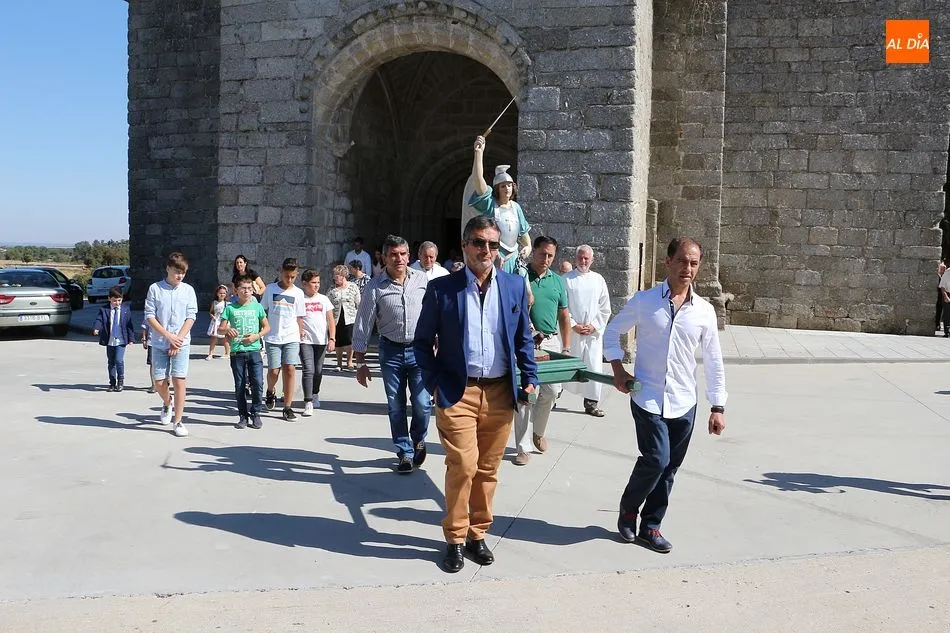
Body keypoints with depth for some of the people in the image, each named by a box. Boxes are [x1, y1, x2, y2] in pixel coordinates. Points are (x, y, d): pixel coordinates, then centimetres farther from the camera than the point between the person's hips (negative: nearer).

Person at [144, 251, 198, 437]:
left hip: (181, 343, 0)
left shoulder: (188, 290, 3)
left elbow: (191, 317, 0)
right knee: (159, 382, 4)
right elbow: (150, 317, -4)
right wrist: (169, 336, -12)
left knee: (179, 380, -7)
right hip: (159, 343, 0)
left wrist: (178, 339, -10)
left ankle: (178, 422, 1)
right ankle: (167, 403, 37)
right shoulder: (155, 289, 0)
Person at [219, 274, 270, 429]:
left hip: (254, 351, 0)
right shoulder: (230, 308, 2)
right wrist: (227, 329, -19)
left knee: (258, 384, -8)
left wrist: (257, 336, -7)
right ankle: (243, 416, 17)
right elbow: (220, 328, 4)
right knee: (240, 387, 6)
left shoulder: (257, 307, 4)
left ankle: (255, 413, 9)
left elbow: (267, 327, 11)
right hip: (237, 352, 0)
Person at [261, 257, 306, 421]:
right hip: (273, 338, -1)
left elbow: (299, 317, 11)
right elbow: (262, 312, 9)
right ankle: (270, 392, 31)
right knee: (274, 371, -4)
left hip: (292, 338, 1)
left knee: (289, 370, -8)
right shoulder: (270, 289, 3)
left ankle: (287, 408, 1)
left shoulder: (298, 293, 6)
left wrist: (301, 334, 6)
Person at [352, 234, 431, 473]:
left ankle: (418, 440, 26)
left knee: (422, 404, -4)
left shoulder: (422, 279, -1)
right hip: (391, 351, 0)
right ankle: (405, 453, 24)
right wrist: (360, 363, -2)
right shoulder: (375, 286, -5)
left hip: (420, 349, 0)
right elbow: (362, 325, -2)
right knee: (396, 407, 6)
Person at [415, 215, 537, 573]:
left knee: (488, 469, 10)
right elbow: (422, 340, 4)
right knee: (462, 466, -7)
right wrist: (433, 383, -3)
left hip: (500, 393, 3)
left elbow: (523, 338, 13)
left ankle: (477, 534, 26)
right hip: (458, 392, -3)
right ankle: (455, 539, 11)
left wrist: (529, 378, 6)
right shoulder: (441, 288, -2)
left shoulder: (515, 286, 6)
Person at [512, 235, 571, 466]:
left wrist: (566, 348, 10)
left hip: (550, 341, 3)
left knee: (552, 390, -4)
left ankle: (538, 431, 23)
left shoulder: (558, 281, 11)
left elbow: (564, 317, 14)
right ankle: (523, 447, 8)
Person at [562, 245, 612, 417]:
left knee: (594, 367, 0)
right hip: (571, 331, -2)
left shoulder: (598, 279, 8)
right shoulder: (567, 279, 1)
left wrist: (594, 326, -1)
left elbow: (605, 309, 9)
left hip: (594, 332, 2)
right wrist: (574, 325, -9)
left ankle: (591, 402, 8)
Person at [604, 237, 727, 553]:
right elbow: (612, 331, 9)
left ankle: (650, 527, 24)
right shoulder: (644, 301, -4)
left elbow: (713, 361, 7)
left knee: (668, 467, 7)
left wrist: (718, 407, 5)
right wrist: (618, 369, -3)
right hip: (647, 397, -3)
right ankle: (628, 509, 15)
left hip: (684, 402, 3)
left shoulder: (704, 311, 2)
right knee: (656, 459, -12)